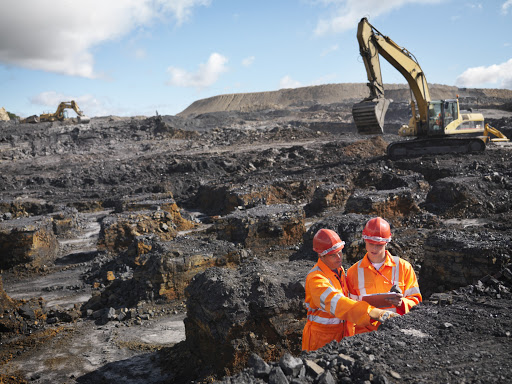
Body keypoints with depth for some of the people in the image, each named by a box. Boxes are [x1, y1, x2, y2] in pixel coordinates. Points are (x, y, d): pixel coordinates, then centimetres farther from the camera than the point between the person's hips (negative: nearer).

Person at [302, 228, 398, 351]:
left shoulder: (339, 270, 7)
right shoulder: (315, 278, -23)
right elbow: (336, 302, -38)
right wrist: (371, 312, -48)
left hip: (344, 333, 7)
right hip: (321, 336, -7)